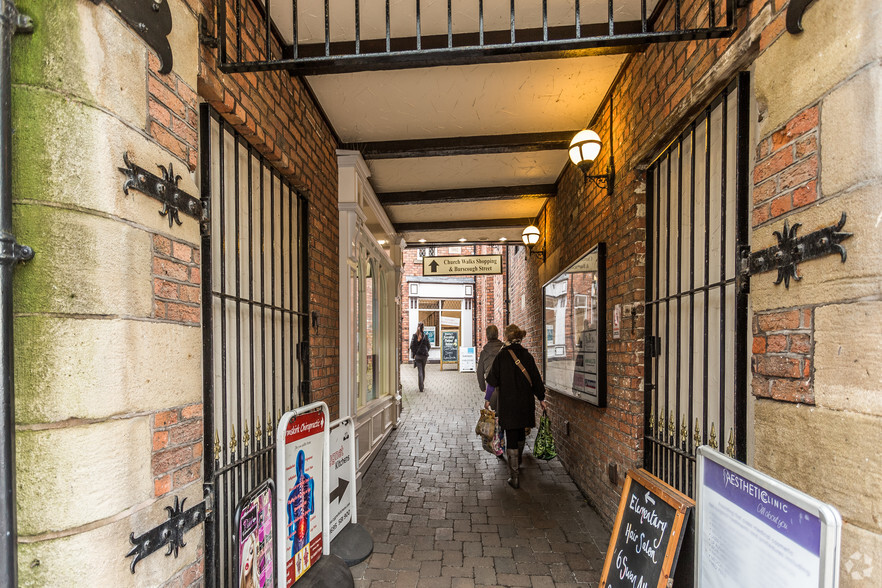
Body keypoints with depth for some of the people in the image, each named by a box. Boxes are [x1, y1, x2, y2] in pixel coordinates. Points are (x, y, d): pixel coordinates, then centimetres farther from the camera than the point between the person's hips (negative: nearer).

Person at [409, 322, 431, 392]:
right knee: (423, 370, 19)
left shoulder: (414, 336, -5)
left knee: (419, 371, -1)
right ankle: (422, 384, 30)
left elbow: (411, 346, -8)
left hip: (417, 355, -1)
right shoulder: (425, 336, -4)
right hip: (424, 355, 1)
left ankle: (421, 387, -9)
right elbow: (429, 346, -1)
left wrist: (414, 354, 4)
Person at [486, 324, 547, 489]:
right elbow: (536, 378, 4)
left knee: (511, 438, 1)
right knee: (521, 433, 24)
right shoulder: (527, 355, -1)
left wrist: (487, 398, 5)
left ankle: (514, 476, 2)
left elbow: (493, 379, -7)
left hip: (507, 403, -4)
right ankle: (518, 462, 45)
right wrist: (541, 398, 15)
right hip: (525, 401, 4)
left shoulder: (502, 356, -11)